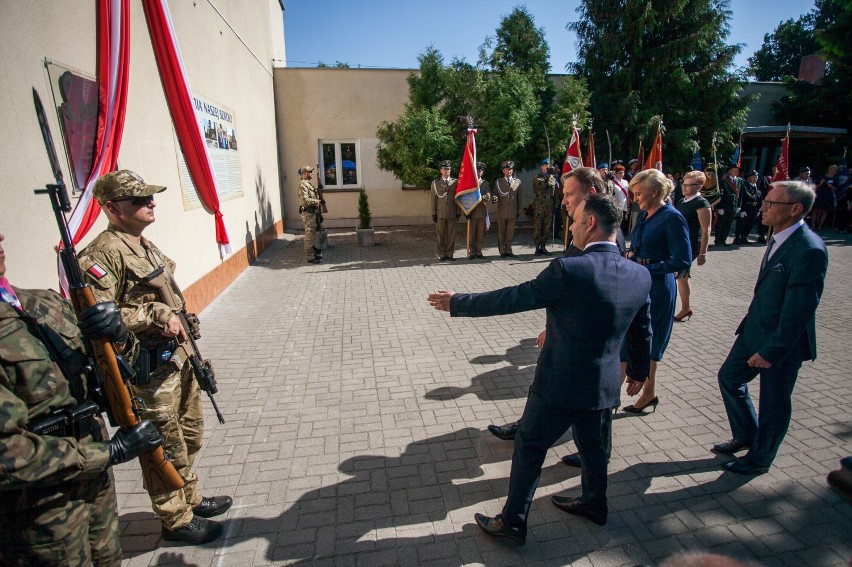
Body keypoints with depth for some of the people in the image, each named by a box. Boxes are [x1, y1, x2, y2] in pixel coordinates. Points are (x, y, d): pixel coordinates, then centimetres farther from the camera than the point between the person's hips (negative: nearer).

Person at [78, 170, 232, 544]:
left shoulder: (145, 246, 11)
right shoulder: (104, 253, -18)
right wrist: (157, 315, -26)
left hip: (177, 359, 9)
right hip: (150, 372, -9)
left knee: (190, 437, 23)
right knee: (167, 450, 8)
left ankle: (190, 498, 43)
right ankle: (176, 520, 28)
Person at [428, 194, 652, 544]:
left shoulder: (567, 270, -24)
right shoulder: (640, 276, -3)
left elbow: (511, 299, -19)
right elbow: (642, 333, 10)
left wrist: (457, 303, -7)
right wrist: (639, 371, 28)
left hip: (559, 385, -6)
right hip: (605, 386, 7)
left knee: (529, 449, 11)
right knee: (592, 444, 28)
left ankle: (513, 523, 26)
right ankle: (594, 503, 51)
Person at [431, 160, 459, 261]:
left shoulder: (455, 182, 9)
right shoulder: (435, 183, 8)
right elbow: (433, 199, 6)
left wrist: (458, 212, 5)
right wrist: (434, 213, 2)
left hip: (452, 214, 1)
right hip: (440, 214, -1)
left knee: (451, 235, 2)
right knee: (441, 235, 1)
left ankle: (449, 254, 11)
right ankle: (441, 255, 8)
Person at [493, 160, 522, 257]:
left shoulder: (517, 181, 9)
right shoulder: (498, 181, 7)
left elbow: (519, 197, 9)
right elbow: (495, 194, 5)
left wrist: (519, 210, 8)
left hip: (512, 212, 1)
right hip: (501, 212, -1)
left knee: (510, 232, 4)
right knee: (501, 232, 3)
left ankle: (509, 250, 14)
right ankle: (502, 251, 10)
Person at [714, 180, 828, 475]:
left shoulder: (809, 250, -25)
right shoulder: (780, 237, 3)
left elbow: (799, 309, -24)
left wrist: (770, 350, -20)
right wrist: (751, 326, 16)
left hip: (782, 340, -8)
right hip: (754, 330, 9)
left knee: (773, 403, 11)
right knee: (729, 377, 19)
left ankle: (760, 458, 32)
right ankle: (745, 436, 40)